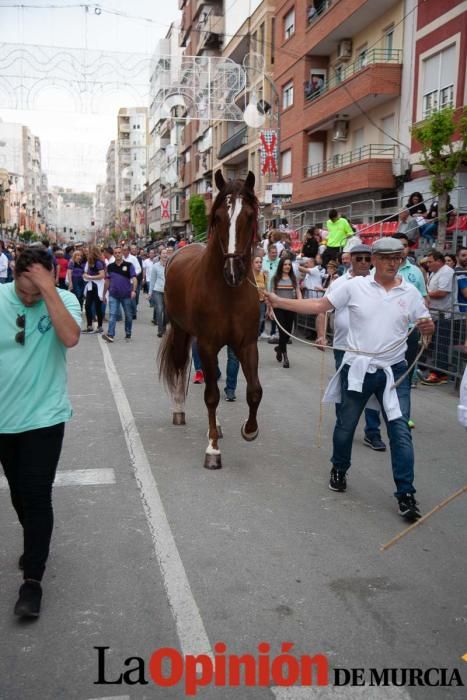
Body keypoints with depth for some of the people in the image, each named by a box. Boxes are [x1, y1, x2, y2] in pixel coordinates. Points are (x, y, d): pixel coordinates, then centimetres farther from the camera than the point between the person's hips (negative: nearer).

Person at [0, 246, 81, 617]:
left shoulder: (64, 300, -10)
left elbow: (70, 337, -29)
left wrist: (48, 291, -30)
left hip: (44, 417, -3)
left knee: (37, 496, -4)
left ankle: (33, 580, 7)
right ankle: (35, 545, 45)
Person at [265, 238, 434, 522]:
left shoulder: (411, 293, 0)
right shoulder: (355, 286, -5)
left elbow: (426, 326, 5)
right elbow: (319, 305, -4)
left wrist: (429, 327, -20)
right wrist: (279, 301, -10)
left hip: (394, 371, 0)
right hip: (357, 368, 0)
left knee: (401, 431, -3)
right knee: (346, 425, 14)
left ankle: (406, 494, 7)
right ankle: (339, 470, 41)